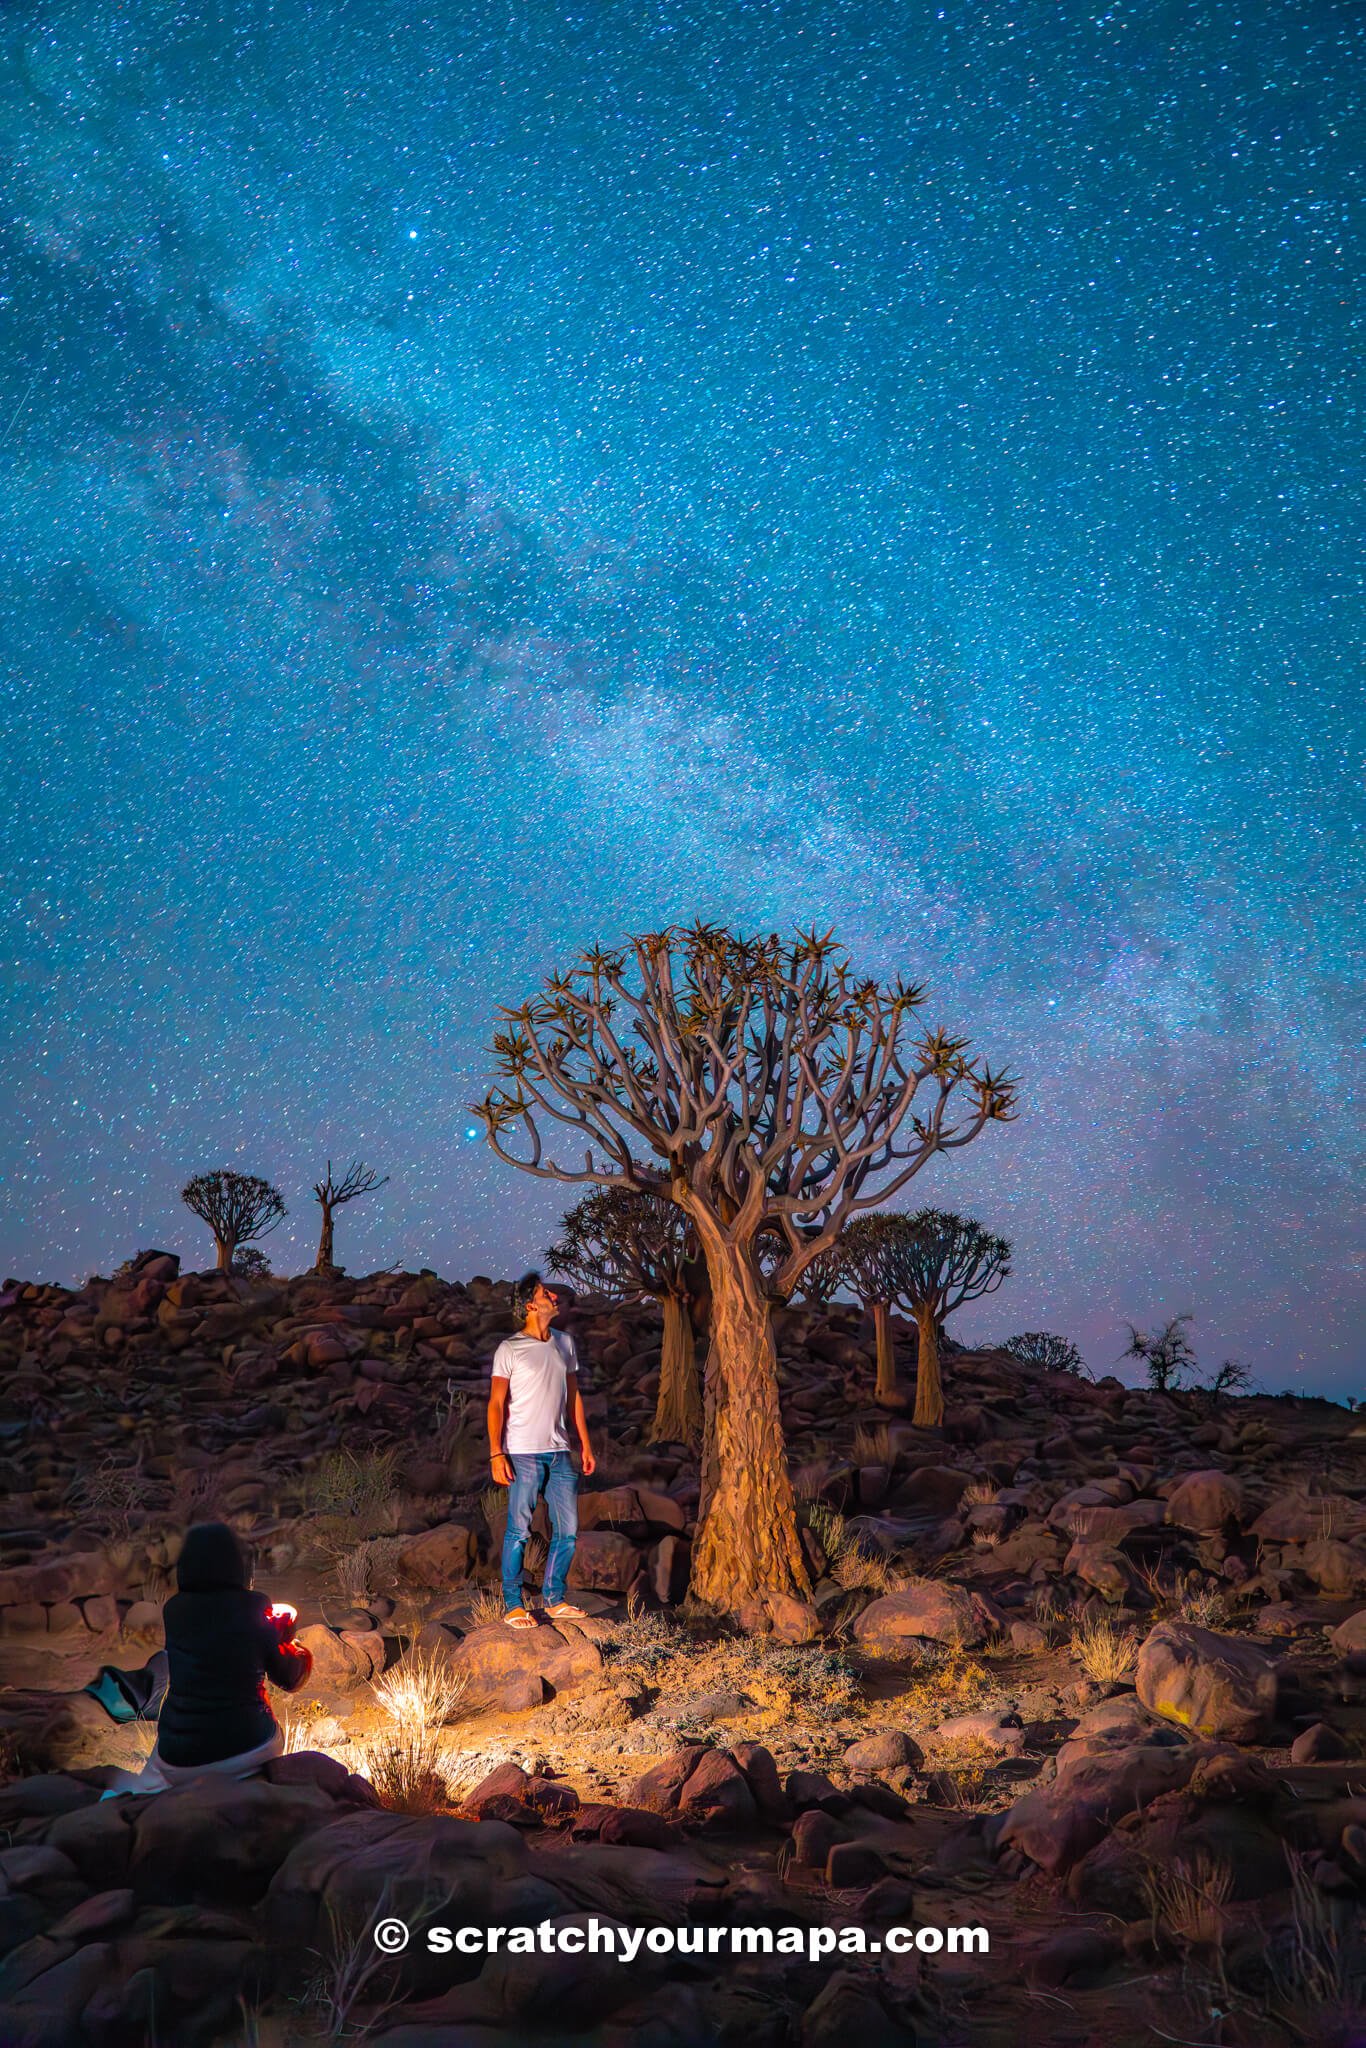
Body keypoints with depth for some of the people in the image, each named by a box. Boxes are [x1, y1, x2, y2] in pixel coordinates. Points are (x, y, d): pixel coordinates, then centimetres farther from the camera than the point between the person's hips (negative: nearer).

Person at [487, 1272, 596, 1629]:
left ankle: (554, 1599, 19)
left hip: (559, 1452, 6)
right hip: (523, 1454, -5)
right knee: (519, 1531, -2)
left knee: (567, 1529, 6)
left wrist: (585, 1444, 14)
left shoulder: (564, 1343, 12)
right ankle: (513, 1605, 8)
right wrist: (496, 1453, -13)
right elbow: (496, 1404, -6)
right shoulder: (509, 1349, -5)